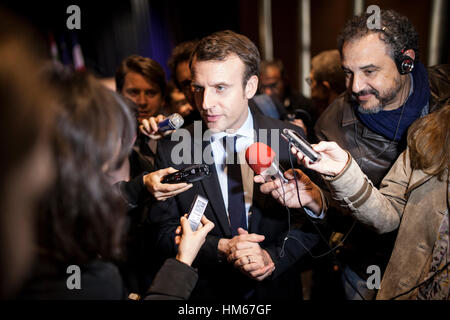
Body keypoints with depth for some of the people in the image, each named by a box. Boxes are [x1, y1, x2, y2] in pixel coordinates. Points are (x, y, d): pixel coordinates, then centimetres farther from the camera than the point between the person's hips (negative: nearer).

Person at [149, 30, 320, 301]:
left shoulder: (291, 139, -12)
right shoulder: (172, 150, -12)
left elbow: (311, 221, -6)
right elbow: (164, 232, -9)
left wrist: (273, 257, -21)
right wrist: (219, 248, -22)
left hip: (277, 289, 1)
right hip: (204, 291, 0)